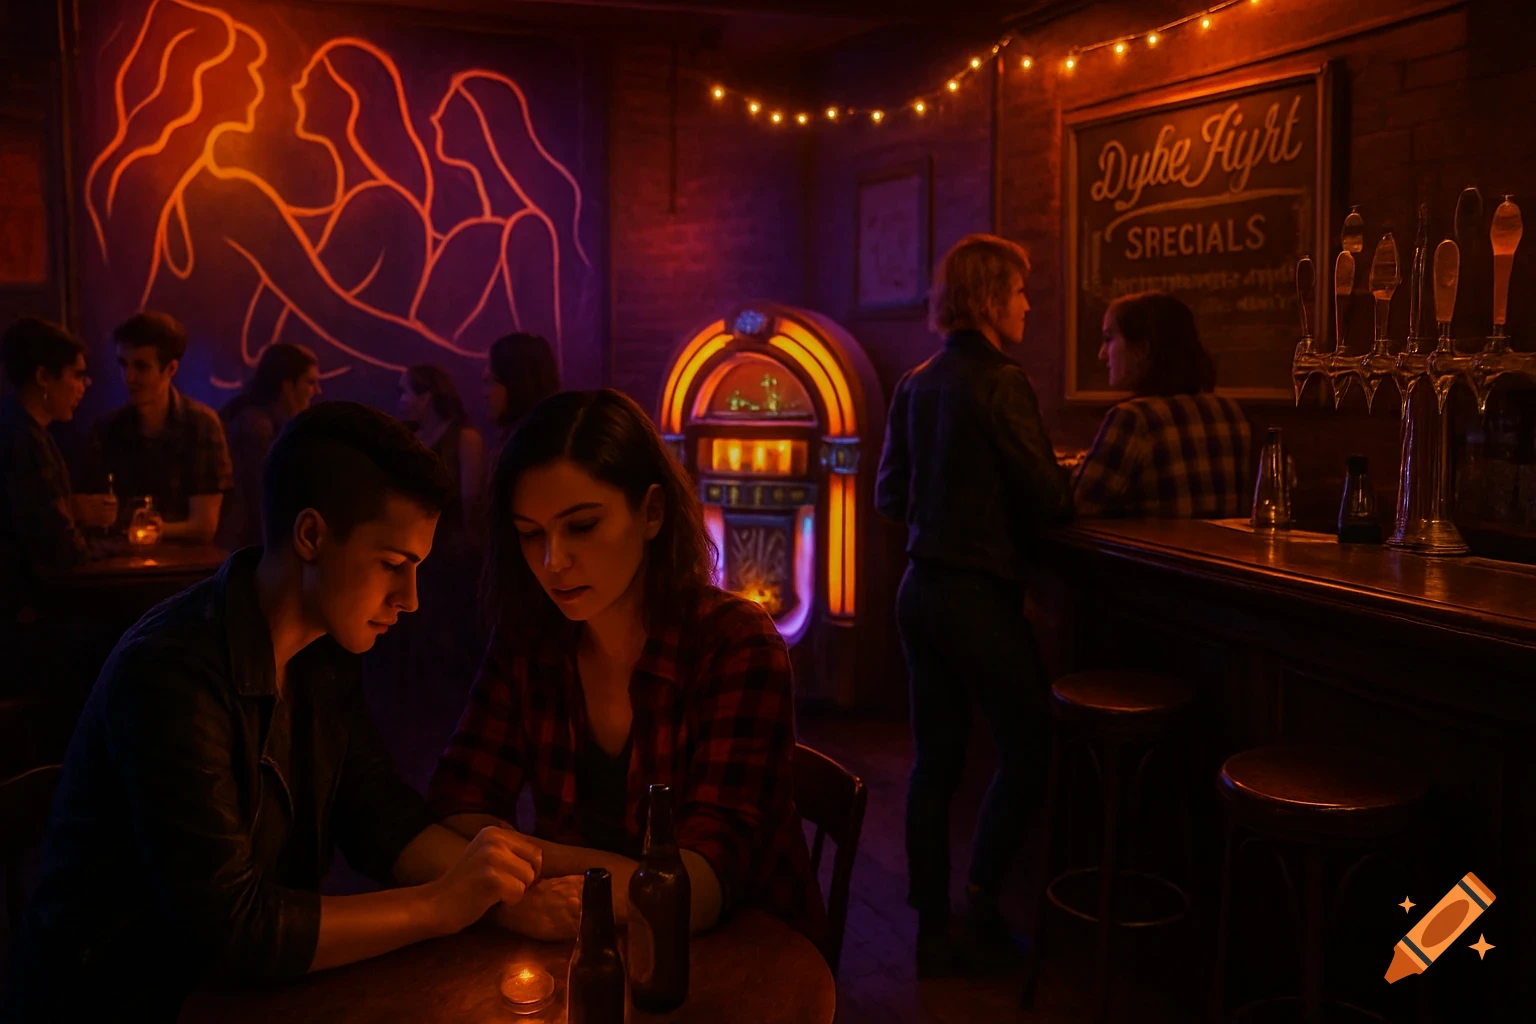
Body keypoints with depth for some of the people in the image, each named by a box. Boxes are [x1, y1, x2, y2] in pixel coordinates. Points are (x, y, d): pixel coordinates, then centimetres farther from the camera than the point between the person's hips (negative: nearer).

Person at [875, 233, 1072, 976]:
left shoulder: (916, 384, 8)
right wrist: (1072, 494, 6)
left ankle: (935, 933, 21)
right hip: (977, 595, -7)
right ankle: (977, 915, 13)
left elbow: (889, 495, 12)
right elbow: (1047, 502, -14)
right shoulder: (999, 383, -14)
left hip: (920, 588, 8)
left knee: (935, 759, 12)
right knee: (1026, 750, 8)